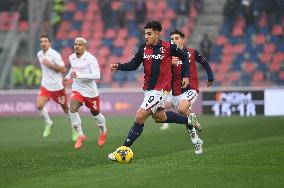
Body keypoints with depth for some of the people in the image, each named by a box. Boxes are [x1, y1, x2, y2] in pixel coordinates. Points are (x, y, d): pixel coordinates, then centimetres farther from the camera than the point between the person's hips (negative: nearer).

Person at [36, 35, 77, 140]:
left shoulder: (54, 54, -16)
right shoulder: (39, 54, 6)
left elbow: (63, 69, -20)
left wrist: (50, 65, -24)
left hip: (57, 86, -5)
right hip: (45, 85, 5)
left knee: (66, 108, 7)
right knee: (39, 106, -15)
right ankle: (48, 123, 9)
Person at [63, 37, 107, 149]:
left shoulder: (90, 59, -19)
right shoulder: (71, 58, 2)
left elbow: (97, 75, -28)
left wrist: (79, 75, -33)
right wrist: (68, 77, 16)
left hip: (90, 91, -4)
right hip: (77, 89, 4)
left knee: (95, 113, 14)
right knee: (73, 109, -22)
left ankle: (103, 131, 45)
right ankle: (80, 135, -11)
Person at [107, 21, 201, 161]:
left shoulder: (168, 47, -11)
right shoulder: (143, 49, 1)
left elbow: (184, 57, 4)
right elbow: (133, 65, 7)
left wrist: (186, 76, 1)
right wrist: (119, 67, -10)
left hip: (161, 89, -7)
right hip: (148, 89, 7)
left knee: (139, 117, -14)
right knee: (159, 117, 22)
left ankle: (124, 149, -10)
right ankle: (189, 119, 43)